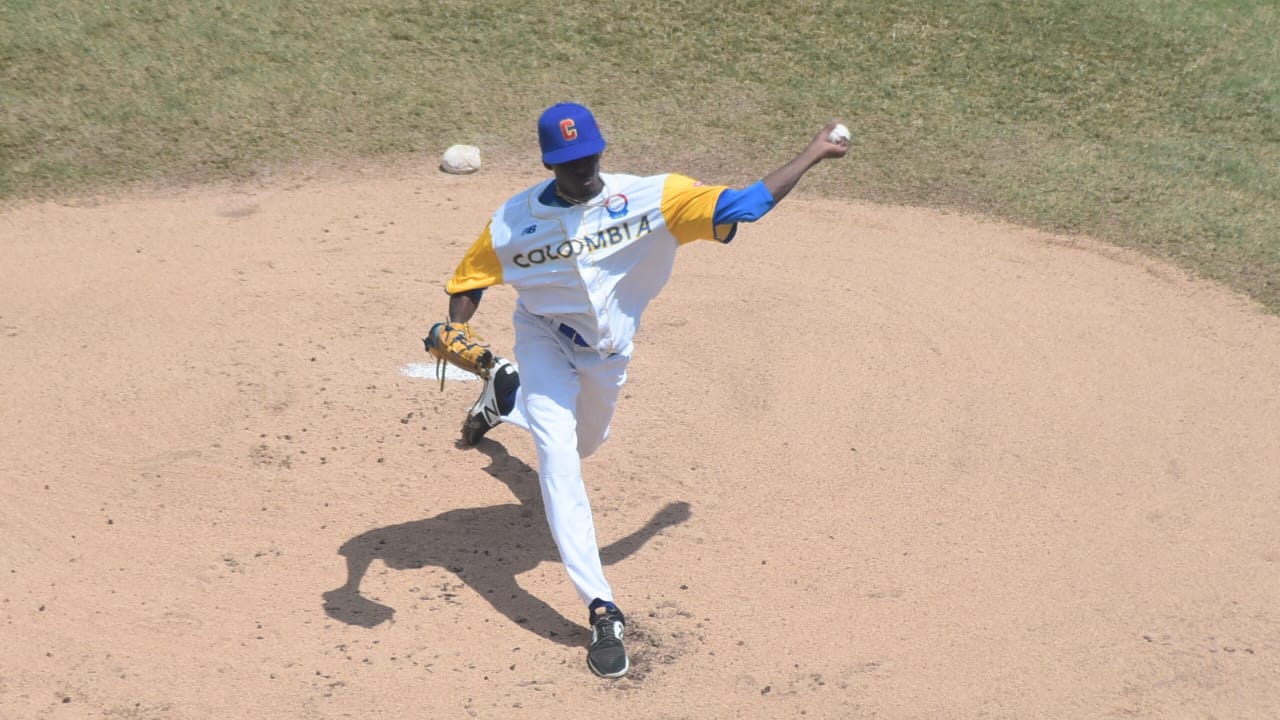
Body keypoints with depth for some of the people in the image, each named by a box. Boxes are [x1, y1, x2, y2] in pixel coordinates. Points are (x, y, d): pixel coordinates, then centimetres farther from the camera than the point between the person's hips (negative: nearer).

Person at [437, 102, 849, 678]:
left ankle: (509, 394, 56)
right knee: (557, 454, -19)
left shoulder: (651, 198, -28)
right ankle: (601, 609, -16)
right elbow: (468, 279, -10)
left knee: (584, 442, 24)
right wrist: (455, 335, -29)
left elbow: (742, 204, -30)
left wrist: (813, 153, -29)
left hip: (609, 349, 2)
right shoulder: (513, 222, -24)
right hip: (544, 338, -2)